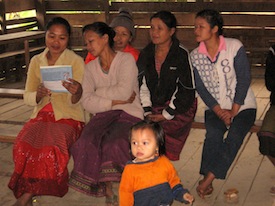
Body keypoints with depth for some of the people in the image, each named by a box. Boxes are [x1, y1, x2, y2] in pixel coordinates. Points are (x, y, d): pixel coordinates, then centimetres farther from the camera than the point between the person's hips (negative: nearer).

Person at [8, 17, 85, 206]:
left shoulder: (76, 61, -3)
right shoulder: (36, 61, 8)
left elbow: (74, 103, -10)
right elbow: (27, 98, 4)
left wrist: (76, 93, -35)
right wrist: (39, 94, -20)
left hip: (68, 118, -3)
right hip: (42, 116, 3)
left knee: (50, 148, -32)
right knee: (23, 145, -28)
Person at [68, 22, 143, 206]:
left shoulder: (126, 59, 2)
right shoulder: (91, 67, 15)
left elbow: (124, 92, -15)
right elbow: (87, 103, 0)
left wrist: (100, 92, -1)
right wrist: (114, 101, -10)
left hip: (129, 114, -4)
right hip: (103, 115, 4)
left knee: (113, 144, -34)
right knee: (87, 143, -28)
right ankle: (107, 190, -12)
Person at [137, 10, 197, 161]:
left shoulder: (182, 54, -9)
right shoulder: (146, 54, 8)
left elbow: (185, 90, -10)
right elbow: (142, 85, 8)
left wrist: (166, 115, -11)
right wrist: (147, 111, -2)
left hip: (179, 109, -5)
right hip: (154, 108, 5)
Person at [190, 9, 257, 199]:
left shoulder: (235, 47, -11)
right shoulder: (195, 56, 0)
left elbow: (244, 79, -11)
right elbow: (201, 87, -2)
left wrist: (233, 111, -15)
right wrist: (219, 112, -13)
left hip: (242, 106, -2)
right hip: (215, 107, 2)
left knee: (234, 136, -27)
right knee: (213, 134, -26)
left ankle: (208, 179, -25)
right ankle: (207, 181, -22)